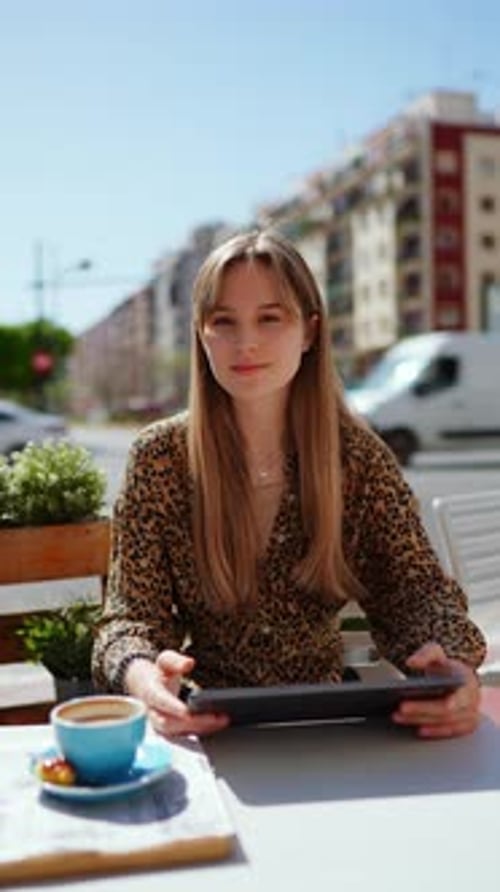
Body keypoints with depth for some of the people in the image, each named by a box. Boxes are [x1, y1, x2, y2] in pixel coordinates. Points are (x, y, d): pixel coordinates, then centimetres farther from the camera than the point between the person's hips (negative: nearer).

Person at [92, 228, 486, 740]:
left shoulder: (358, 455, -4)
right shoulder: (159, 457, -7)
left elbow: (415, 589, -5)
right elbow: (133, 616, -7)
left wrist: (454, 663, -28)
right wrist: (142, 674, -32)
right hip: (205, 726, -1)